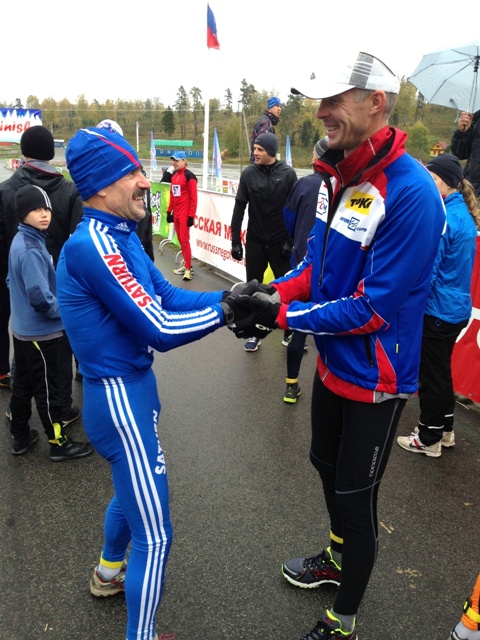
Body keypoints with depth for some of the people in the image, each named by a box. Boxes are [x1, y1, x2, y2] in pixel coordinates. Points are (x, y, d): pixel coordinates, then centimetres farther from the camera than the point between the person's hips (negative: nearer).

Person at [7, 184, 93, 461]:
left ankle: (21, 437, 33)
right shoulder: (32, 250, -25)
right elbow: (41, 299, -27)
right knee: (46, 390, 4)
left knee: (23, 384, 18)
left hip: (23, 329, 9)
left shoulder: (20, 241, 5)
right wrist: (67, 311, -12)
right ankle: (60, 444, 19)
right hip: (40, 332, -9)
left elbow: (13, 282, 17)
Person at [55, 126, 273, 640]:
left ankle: (109, 573, 57)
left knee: (132, 489, 31)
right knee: (154, 536, 2)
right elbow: (158, 328, -24)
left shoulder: (118, 237, 5)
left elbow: (169, 297, 3)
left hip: (127, 389, 11)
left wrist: (230, 297, -10)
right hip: (120, 399, -10)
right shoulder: (93, 245, -24)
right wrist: (225, 311, -14)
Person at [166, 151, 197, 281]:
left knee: (184, 240, -8)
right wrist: (169, 211, 16)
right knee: (180, 240, 10)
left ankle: (188, 269, -4)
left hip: (185, 214, -7)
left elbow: (194, 198, -14)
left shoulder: (189, 176, -11)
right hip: (176, 213, 7)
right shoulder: (174, 175, 12)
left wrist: (191, 215, -16)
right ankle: (186, 265, 19)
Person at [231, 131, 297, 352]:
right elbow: (239, 208, 0)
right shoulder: (248, 174, -3)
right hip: (255, 241, 2)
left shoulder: (287, 174, -7)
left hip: (280, 241, -2)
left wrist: (291, 240, -8)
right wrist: (235, 240, -3)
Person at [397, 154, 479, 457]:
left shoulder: (443, 219, -22)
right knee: (442, 370, 22)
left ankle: (428, 439, 22)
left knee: (432, 375, 6)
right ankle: (445, 429, 37)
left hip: (439, 310, -9)